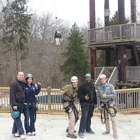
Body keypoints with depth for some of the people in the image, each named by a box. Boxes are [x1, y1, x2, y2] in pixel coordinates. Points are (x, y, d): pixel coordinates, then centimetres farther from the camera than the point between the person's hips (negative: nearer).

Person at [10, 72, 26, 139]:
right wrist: (14, 104, -21)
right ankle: (21, 133, -6)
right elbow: (12, 95, -15)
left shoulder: (23, 84, 13)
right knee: (17, 118, -6)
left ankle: (14, 131, 21)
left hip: (21, 103, 7)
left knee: (17, 118, 12)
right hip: (16, 104, -7)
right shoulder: (14, 84, -10)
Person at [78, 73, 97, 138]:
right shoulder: (82, 86, -7)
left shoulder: (92, 85, 15)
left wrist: (95, 103, 19)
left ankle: (88, 129, 27)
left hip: (91, 104, 7)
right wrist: (84, 97, -28)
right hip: (85, 103, -7)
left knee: (89, 117, 12)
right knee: (84, 117, -13)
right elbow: (79, 95, -10)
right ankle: (81, 131, -10)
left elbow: (94, 94, 21)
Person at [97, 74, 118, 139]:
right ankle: (108, 130, 28)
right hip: (103, 104, 4)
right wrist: (99, 105, 3)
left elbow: (114, 95, -11)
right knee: (106, 118, 14)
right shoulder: (99, 87, 3)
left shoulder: (110, 86, -7)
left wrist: (106, 96, -22)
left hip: (110, 104, -4)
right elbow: (98, 97, 8)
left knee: (113, 119, -6)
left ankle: (115, 133, -1)